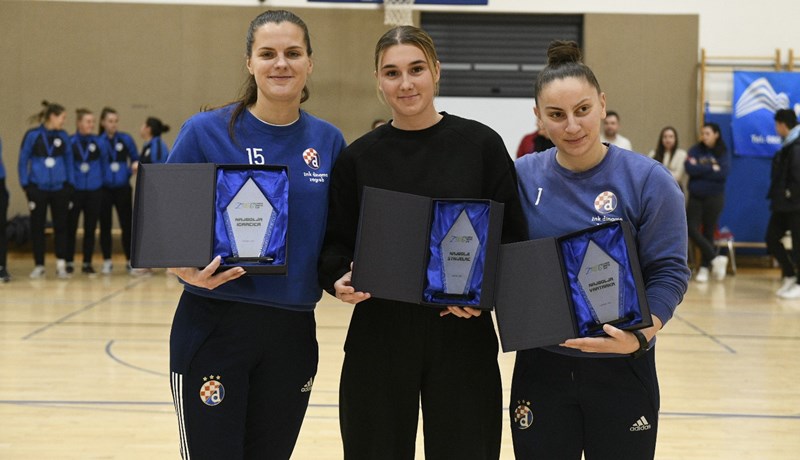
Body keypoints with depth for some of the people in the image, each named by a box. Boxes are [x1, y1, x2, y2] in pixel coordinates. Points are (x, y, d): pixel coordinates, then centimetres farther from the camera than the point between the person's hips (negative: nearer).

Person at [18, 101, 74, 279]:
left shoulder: (63, 136, 2)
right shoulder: (32, 135, -5)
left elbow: (68, 160, 8)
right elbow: (23, 161, -1)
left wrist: (70, 184, 3)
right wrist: (25, 185, -4)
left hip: (60, 188, 2)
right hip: (38, 188, -2)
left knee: (61, 226, 2)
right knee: (37, 227, 5)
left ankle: (61, 265, 6)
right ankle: (39, 266, 14)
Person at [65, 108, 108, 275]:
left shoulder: (98, 143, 2)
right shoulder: (70, 142, -6)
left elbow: (104, 163, 13)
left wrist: (102, 180, 9)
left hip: (94, 191, 2)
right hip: (75, 190, -2)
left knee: (90, 228, 7)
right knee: (71, 228, 3)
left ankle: (87, 263, 14)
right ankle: (69, 262, 12)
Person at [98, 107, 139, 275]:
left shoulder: (126, 139, 3)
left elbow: (135, 159, 8)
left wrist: (135, 166, -11)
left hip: (123, 188, 1)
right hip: (104, 189, -1)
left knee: (127, 224, 1)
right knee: (105, 226, 6)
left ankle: (130, 261, 10)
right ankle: (107, 261, 15)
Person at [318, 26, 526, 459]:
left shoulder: (481, 144, 0)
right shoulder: (358, 156, 4)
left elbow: (512, 237, 0)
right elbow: (336, 242, 5)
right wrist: (340, 279, -15)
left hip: (462, 334, -1)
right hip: (378, 334, 1)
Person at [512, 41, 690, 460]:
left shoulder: (647, 180, -8)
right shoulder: (522, 177, 0)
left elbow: (668, 272, -9)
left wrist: (639, 336, -24)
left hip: (621, 368, -2)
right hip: (541, 366, 2)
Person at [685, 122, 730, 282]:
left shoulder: (722, 153, -1)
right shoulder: (695, 151, 3)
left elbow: (723, 173, -15)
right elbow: (689, 168, -13)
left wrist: (700, 170, -13)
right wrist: (711, 169, -13)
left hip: (714, 198, -2)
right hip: (695, 197, 2)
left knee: (708, 232, 4)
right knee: (692, 230, -9)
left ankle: (704, 268, 15)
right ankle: (715, 258, 2)